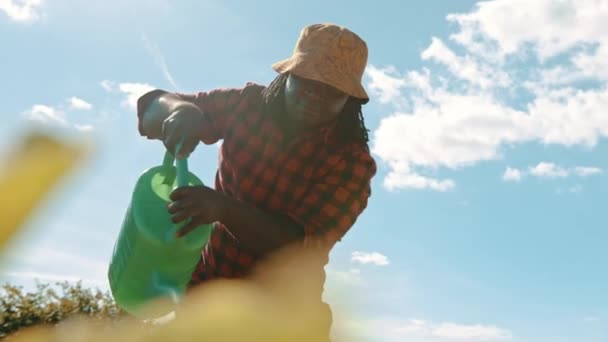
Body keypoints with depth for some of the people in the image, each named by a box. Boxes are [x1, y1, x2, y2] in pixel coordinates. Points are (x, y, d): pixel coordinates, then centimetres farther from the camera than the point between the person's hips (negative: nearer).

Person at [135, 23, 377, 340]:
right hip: (206, 283, 3)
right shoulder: (248, 105, -5)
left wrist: (223, 208, -38)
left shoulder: (352, 162, -14)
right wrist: (179, 109, -28)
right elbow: (154, 108, -3)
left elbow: (300, 248, -23)